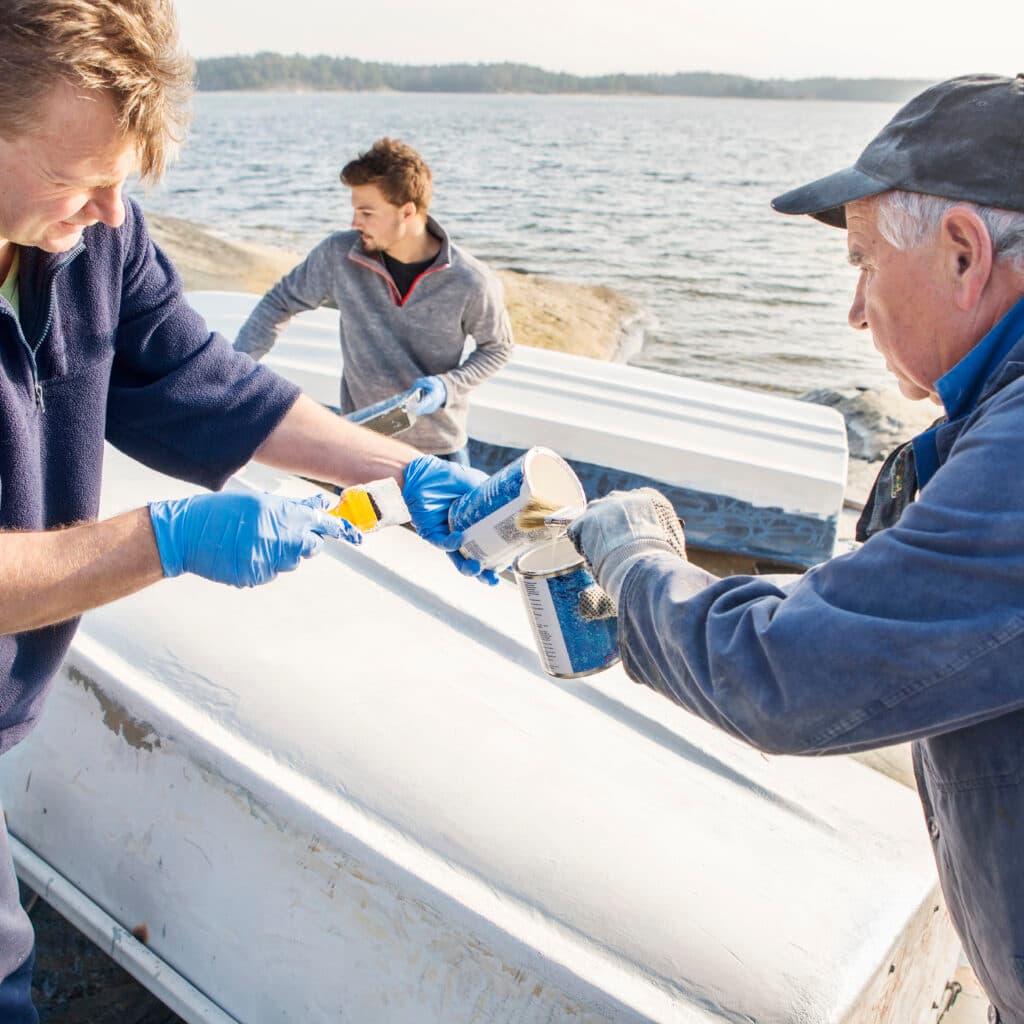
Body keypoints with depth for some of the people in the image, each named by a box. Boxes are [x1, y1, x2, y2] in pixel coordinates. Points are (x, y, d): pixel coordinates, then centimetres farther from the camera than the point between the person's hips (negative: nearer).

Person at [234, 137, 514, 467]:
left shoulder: (472, 282, -15)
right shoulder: (338, 256, -10)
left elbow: (498, 348, 1)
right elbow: (280, 302, 4)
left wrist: (448, 387, -15)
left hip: (440, 449, -1)